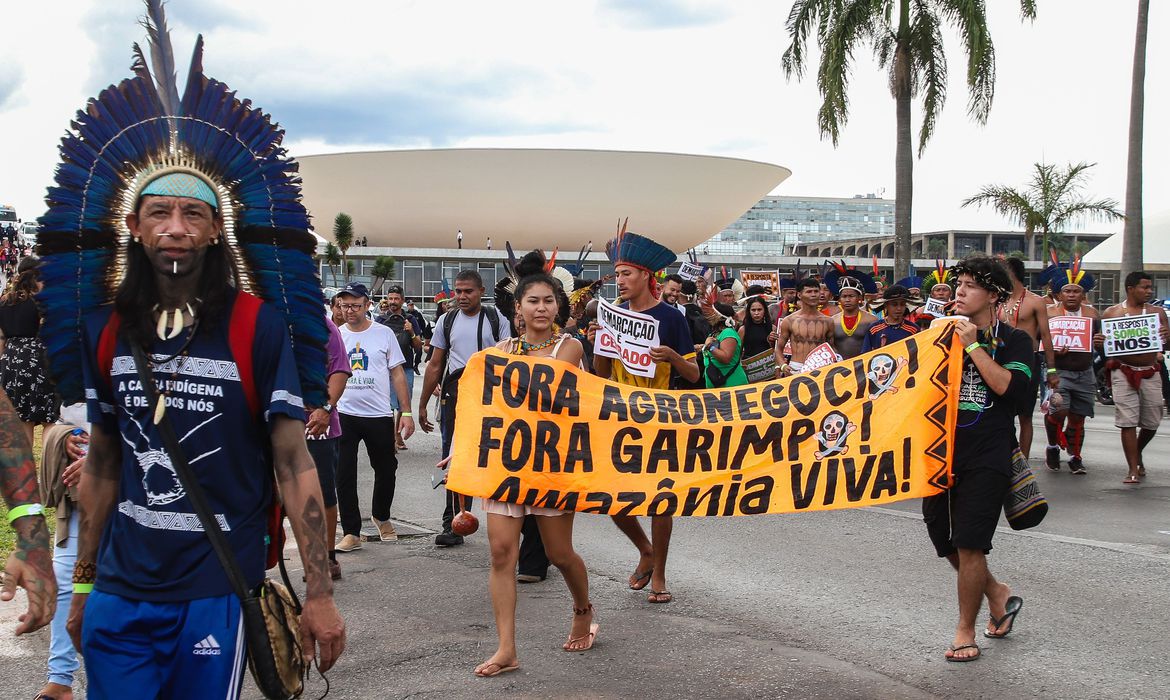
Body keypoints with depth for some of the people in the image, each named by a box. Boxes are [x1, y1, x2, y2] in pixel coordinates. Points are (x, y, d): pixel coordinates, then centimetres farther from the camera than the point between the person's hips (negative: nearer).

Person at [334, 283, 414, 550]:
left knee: (386, 470, 11)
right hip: (344, 415, 0)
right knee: (343, 476, -2)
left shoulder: (384, 334, 1)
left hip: (379, 415, 0)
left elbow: (397, 374, 3)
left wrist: (406, 412, -2)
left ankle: (381, 516, 37)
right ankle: (351, 533, 6)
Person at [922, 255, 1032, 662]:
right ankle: (997, 595, 34)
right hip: (942, 453, 5)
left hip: (986, 458, -5)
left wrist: (973, 345, -16)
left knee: (969, 545, -7)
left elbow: (1009, 387, -15)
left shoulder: (1013, 340, 1)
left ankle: (966, 632, 8)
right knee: (946, 543, 9)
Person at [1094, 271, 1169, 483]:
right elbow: (1102, 345, 8)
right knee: (1128, 423, -7)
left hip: (1150, 374, 2)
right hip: (1123, 372, -2)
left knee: (1152, 423, 8)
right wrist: (1097, 343, -15)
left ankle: (1137, 455, 36)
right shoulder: (1111, 313, 3)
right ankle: (1133, 470, -2)